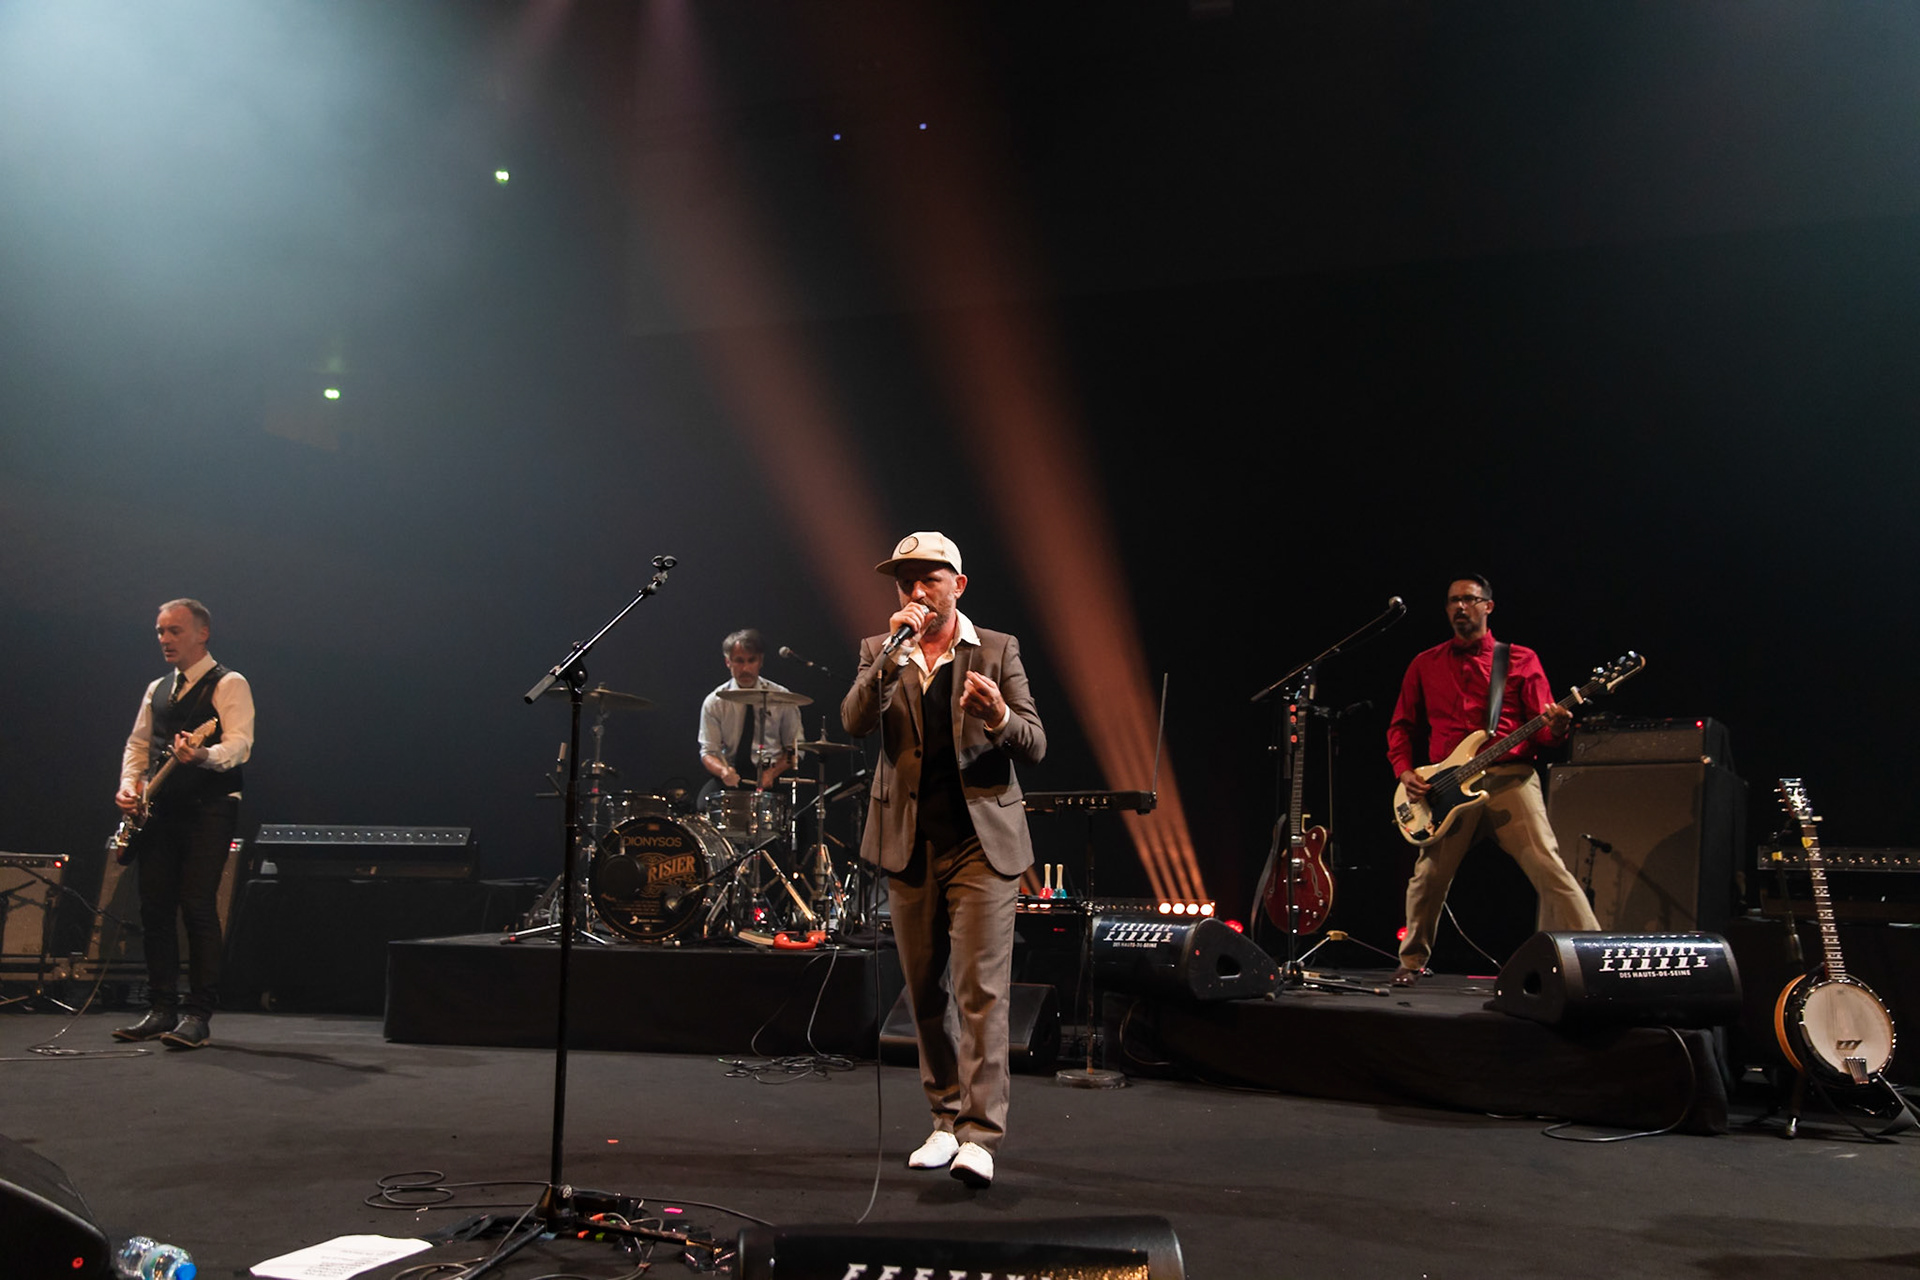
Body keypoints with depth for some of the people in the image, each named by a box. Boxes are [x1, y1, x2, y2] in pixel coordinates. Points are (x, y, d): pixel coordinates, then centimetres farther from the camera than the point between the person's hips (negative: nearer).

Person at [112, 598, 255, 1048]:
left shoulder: (229, 685, -3)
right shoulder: (157, 689, 20)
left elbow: (239, 744, -16)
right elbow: (138, 743, 23)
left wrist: (202, 755, -36)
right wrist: (129, 785, 4)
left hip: (208, 808, -7)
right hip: (159, 810, 7)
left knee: (197, 906, -12)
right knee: (154, 908, 5)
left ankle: (198, 1013, -8)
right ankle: (161, 1008, 13)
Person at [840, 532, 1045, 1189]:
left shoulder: (997, 650, 4)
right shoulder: (879, 653, 9)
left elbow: (1035, 745, -1)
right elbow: (854, 721, -9)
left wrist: (1000, 717, -23)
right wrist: (895, 650, -18)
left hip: (982, 841, -2)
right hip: (909, 844, 3)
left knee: (981, 989, -9)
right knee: (924, 992, 9)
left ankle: (979, 1135, -5)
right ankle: (946, 1119, 23)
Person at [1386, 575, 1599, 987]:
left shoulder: (1521, 659, 9)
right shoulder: (1425, 665, 15)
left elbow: (1542, 729, 5)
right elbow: (1401, 725, 18)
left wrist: (1556, 728, -18)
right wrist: (1404, 771, 3)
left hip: (1510, 778, -2)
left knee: (1549, 867, -15)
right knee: (1428, 876, 2)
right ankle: (1412, 961, 22)